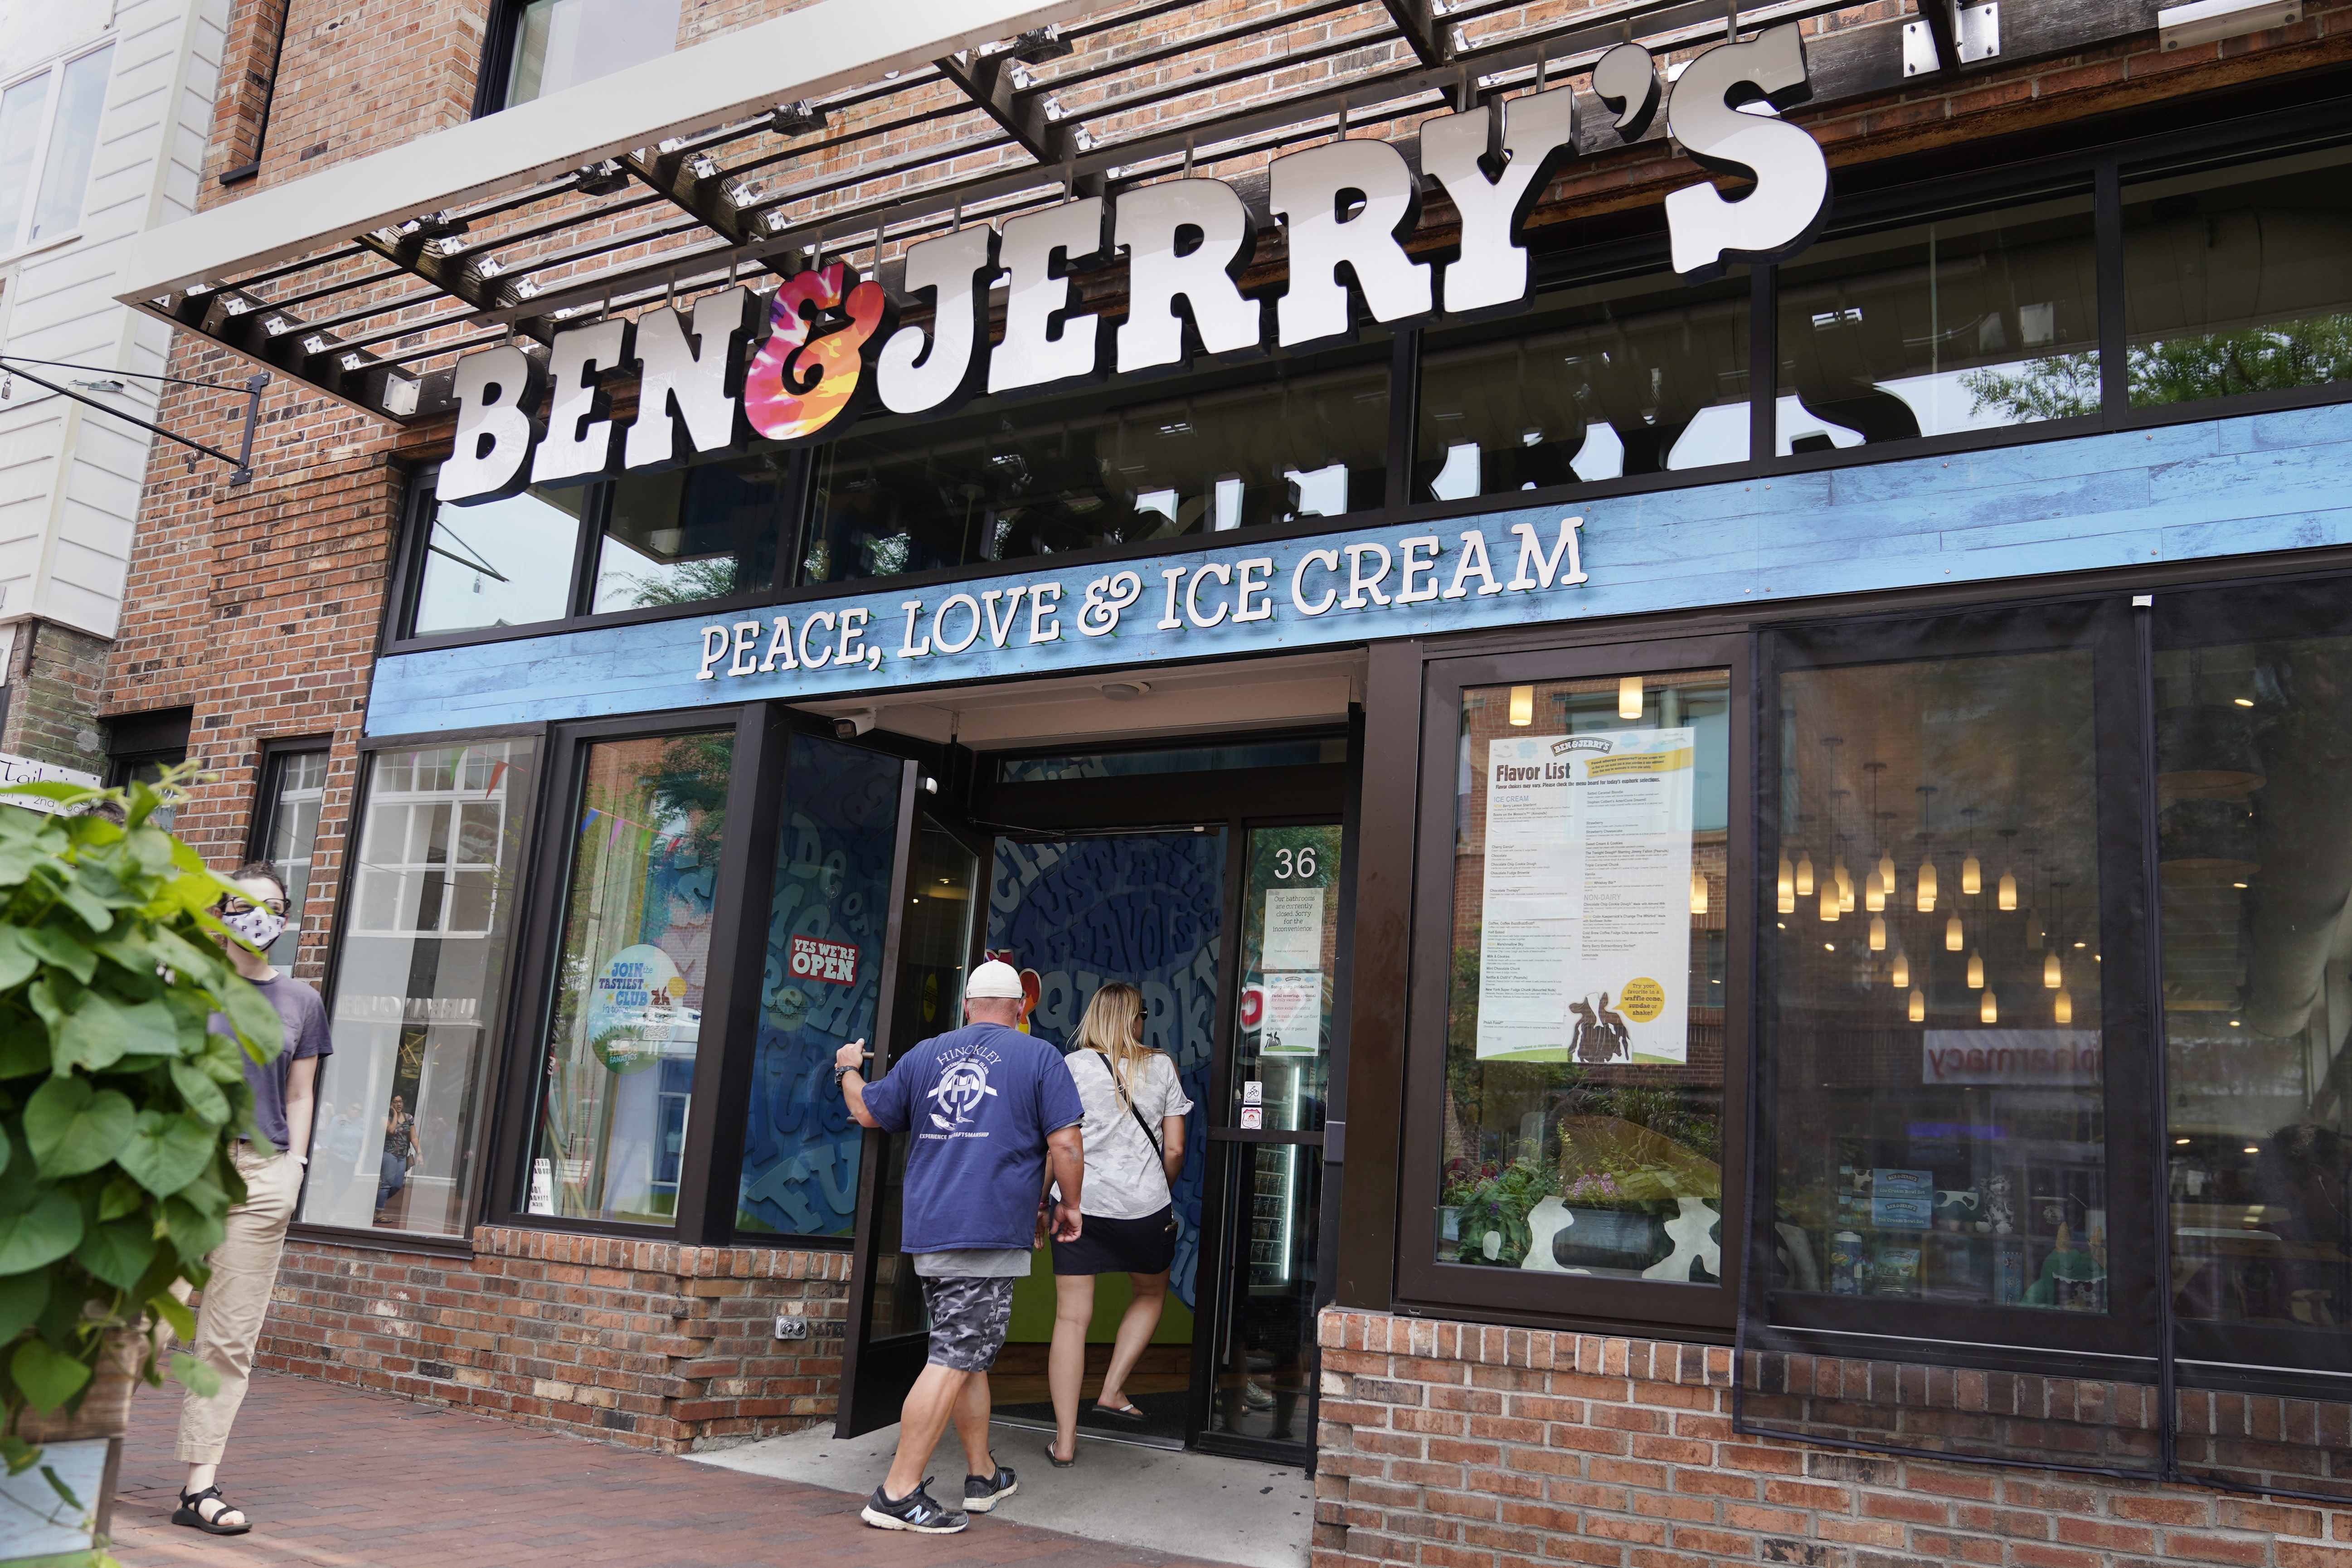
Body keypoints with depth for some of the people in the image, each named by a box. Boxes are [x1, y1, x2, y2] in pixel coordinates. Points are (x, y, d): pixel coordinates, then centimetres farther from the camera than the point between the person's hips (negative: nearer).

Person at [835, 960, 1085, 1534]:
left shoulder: (926, 1055, 12)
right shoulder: (1038, 1057, -1)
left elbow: (868, 1112, 22)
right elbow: (1065, 1145, -7)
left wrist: (848, 1070, 42)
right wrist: (1069, 1206, 8)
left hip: (928, 1229, 6)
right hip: (992, 1234, -6)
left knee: (969, 1356, 18)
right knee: (954, 1361, -6)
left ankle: (982, 1475, 30)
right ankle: (898, 1493, -7)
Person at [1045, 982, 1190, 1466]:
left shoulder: (1070, 1066, 0)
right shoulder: (1161, 1067, 2)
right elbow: (1175, 1149, 2)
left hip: (1079, 1204, 0)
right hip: (1145, 1208, 0)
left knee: (1071, 1318, 4)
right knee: (1151, 1295, 26)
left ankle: (1065, 1441, 5)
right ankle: (1112, 1390, 20)